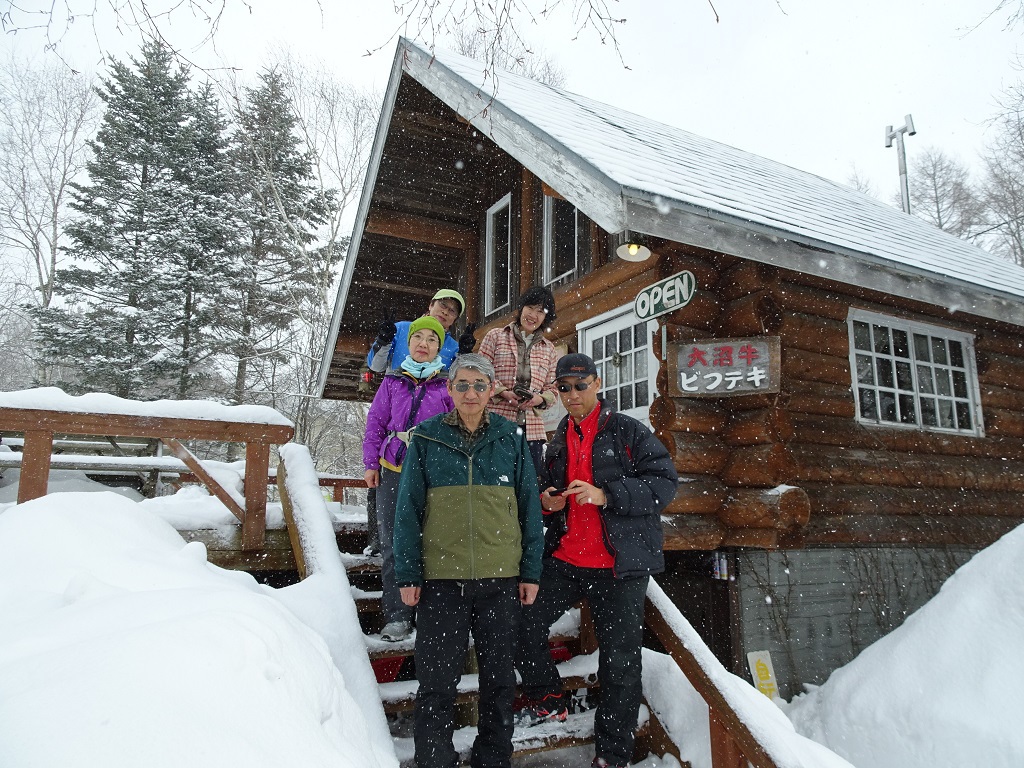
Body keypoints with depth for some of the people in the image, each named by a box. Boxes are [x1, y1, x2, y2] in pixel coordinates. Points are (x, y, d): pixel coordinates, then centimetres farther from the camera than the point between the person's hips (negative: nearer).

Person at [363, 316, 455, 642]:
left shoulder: (447, 385, 4)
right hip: (392, 472, 2)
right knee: (392, 545, 3)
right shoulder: (393, 382, 10)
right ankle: (397, 616, 13)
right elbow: (375, 423, 12)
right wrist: (371, 464, 6)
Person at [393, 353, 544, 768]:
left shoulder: (512, 438, 3)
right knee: (437, 680, 6)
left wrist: (531, 571, 2)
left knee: (499, 676, 14)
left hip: (501, 578, 2)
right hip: (441, 577, -1)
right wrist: (408, 574, -3)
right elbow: (408, 510, 1)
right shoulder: (426, 437, 0)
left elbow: (529, 507, 5)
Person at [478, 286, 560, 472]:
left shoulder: (549, 349, 18)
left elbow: (552, 389, 16)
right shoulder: (495, 336, 9)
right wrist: (503, 392, -12)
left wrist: (540, 398, -6)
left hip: (532, 427, 3)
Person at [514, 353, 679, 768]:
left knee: (620, 660, 3)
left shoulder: (628, 430, -5)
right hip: (564, 559, 6)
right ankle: (549, 701, 30)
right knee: (523, 627, 4)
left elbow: (665, 481, -13)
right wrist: (546, 501, 1)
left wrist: (606, 496, -21)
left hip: (619, 566, -5)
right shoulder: (559, 441, 13)